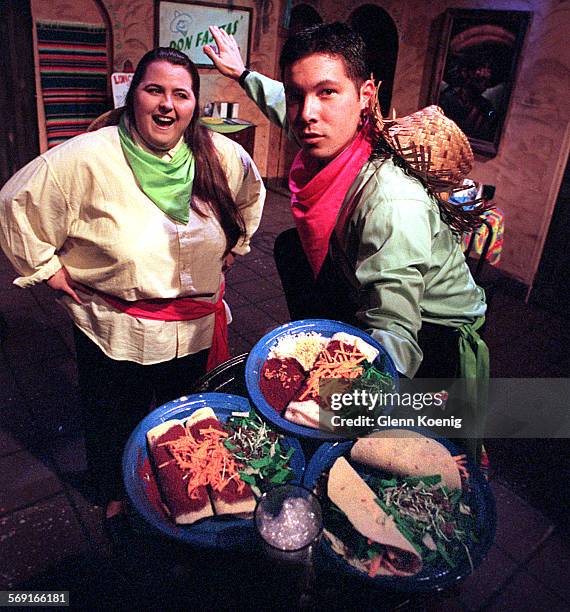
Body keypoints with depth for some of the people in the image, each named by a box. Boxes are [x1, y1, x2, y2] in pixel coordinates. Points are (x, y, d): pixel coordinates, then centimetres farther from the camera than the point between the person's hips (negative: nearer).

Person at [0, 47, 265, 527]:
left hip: (197, 326, 3)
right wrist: (48, 268, -7)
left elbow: (252, 194, 16)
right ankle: (116, 496, 51)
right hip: (115, 330, -2)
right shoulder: (86, 159, -18)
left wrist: (235, 245, 12)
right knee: (116, 422, 19)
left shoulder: (221, 157, -6)